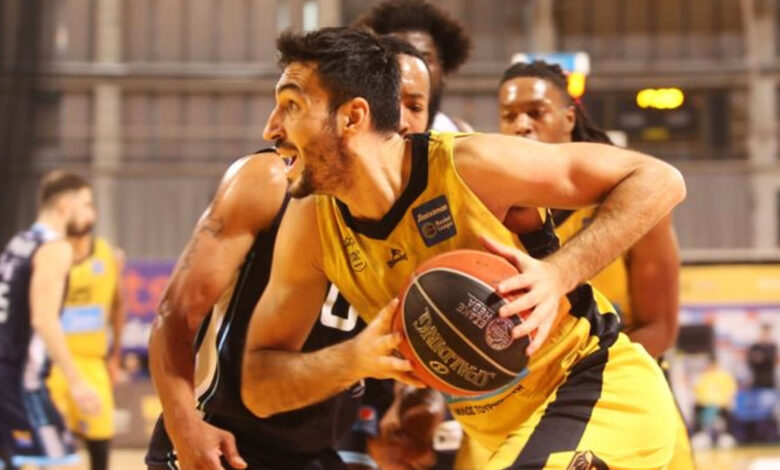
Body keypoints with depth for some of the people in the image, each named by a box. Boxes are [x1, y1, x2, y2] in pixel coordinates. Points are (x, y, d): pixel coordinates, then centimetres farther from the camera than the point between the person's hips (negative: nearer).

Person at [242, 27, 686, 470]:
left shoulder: (470, 165, -23)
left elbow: (658, 180, -18)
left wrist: (560, 274, -33)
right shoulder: (311, 225, -7)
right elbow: (258, 386, -5)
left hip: (609, 396, -7)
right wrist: (357, 358, -25)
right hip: (511, 432, 7)